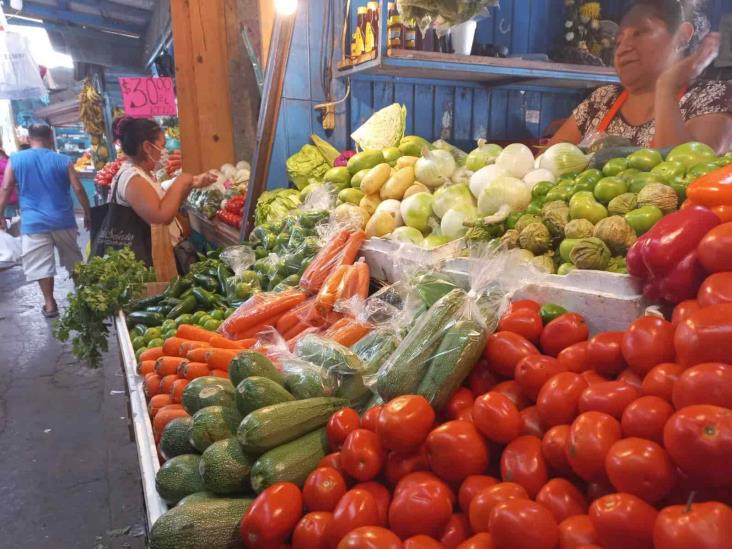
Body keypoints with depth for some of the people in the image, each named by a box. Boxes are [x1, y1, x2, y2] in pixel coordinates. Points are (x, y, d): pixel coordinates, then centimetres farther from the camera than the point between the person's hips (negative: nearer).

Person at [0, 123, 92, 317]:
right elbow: (78, 189, -3)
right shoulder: (63, 161, -1)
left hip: (33, 222, -1)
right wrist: (87, 213, 7)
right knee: (74, 261, 17)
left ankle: (49, 305, 10)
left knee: (40, 265, 6)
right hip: (63, 220, 1)